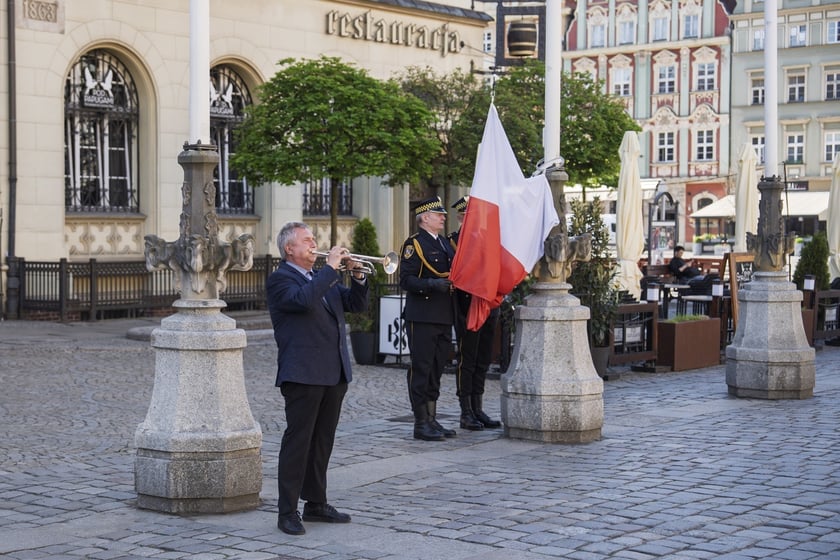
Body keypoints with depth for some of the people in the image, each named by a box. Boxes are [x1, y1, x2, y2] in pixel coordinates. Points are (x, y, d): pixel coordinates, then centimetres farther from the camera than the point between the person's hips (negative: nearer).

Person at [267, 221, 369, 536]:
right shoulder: (280, 280, -5)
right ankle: (287, 512, -2)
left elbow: (357, 304, 18)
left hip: (334, 374, 8)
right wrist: (331, 267, -18)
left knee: (322, 442, 13)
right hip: (303, 374, -8)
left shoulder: (325, 279, 20)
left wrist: (357, 276, 1)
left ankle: (316, 504, 22)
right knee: (297, 441, -6)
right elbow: (303, 300, -25)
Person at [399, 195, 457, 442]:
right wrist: (433, 284, -25)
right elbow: (406, 280, -13)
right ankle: (421, 423, 0)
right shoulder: (414, 244, -6)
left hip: (444, 318, 8)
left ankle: (431, 420, 18)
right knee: (421, 370, -4)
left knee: (436, 370, 12)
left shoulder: (446, 243, 18)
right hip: (422, 318, -8)